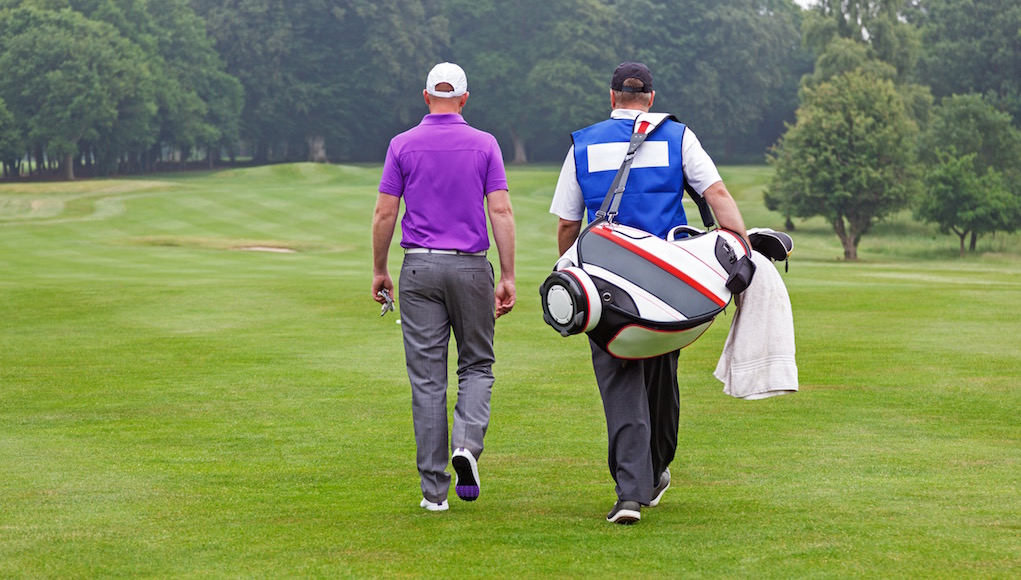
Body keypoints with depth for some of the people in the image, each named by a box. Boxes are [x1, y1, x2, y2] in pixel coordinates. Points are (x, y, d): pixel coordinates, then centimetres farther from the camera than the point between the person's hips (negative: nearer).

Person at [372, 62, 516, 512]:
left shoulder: (403, 145, 1)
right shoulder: (484, 145, 1)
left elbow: (384, 213, -1)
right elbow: (501, 211, -6)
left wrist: (379, 271, 10)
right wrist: (508, 277, -3)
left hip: (419, 268, 0)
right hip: (471, 268, 0)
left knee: (426, 377, 3)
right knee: (477, 364, 15)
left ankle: (434, 488, 2)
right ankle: (467, 444, -12)